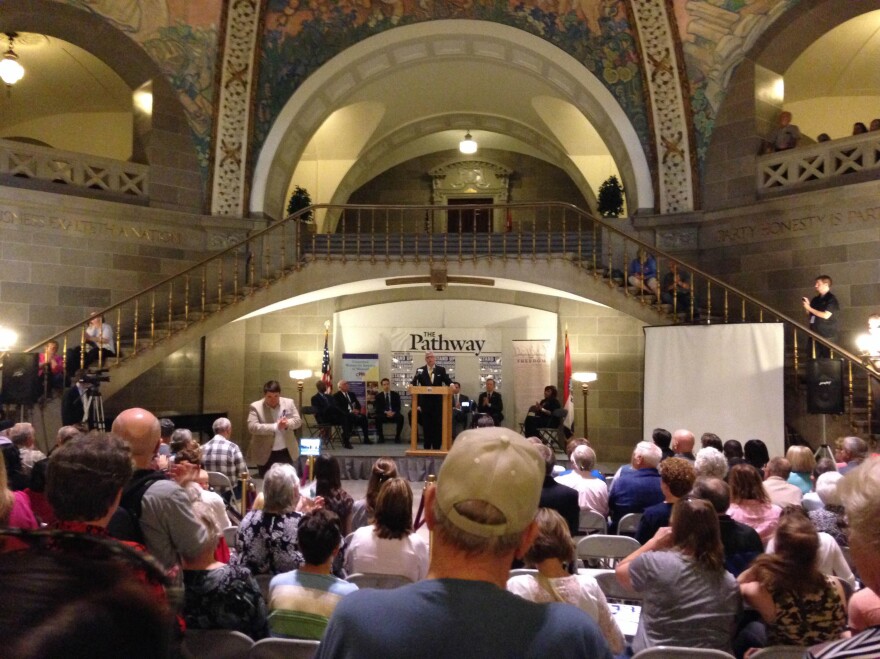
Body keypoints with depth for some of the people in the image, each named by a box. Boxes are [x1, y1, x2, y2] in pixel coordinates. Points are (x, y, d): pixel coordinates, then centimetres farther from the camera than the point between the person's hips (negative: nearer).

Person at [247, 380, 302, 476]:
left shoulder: (289, 403, 2)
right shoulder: (256, 406, -8)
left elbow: (298, 421, 1)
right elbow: (252, 427, -19)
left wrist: (288, 423, -23)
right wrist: (275, 426, -26)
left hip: (286, 452, 3)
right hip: (265, 454, -2)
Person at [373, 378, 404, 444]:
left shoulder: (395, 395, 11)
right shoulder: (378, 396, 9)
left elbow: (398, 407, 2)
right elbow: (377, 408, -2)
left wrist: (393, 412, -19)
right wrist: (386, 412, -20)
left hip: (394, 414, 1)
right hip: (383, 415, 0)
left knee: (401, 417, -32)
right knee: (378, 417, -34)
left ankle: (397, 437, -18)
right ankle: (381, 437, -19)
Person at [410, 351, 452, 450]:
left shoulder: (441, 370, 6)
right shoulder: (420, 370, 5)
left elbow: (447, 380, -6)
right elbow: (414, 381, -8)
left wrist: (451, 384, -28)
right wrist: (411, 385, -31)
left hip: (438, 402, 0)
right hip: (425, 402, 0)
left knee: (437, 424, 2)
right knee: (426, 425, 4)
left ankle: (436, 447, 8)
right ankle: (427, 447, 11)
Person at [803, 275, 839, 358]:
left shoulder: (831, 299, -7)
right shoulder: (816, 299, 13)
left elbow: (826, 315, -18)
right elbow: (810, 314, 20)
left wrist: (809, 308, -14)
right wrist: (806, 305, 1)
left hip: (827, 336, -7)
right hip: (815, 334, 7)